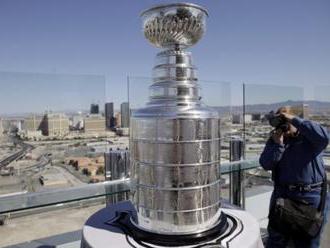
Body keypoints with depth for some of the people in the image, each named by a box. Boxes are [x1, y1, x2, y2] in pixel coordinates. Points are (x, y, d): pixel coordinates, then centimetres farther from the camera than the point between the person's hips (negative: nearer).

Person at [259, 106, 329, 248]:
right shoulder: (275, 139, 6)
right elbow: (266, 165, -4)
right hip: (282, 195, 3)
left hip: (311, 197, -3)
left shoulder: (309, 137, -4)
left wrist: (294, 119, -25)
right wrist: (277, 144, -16)